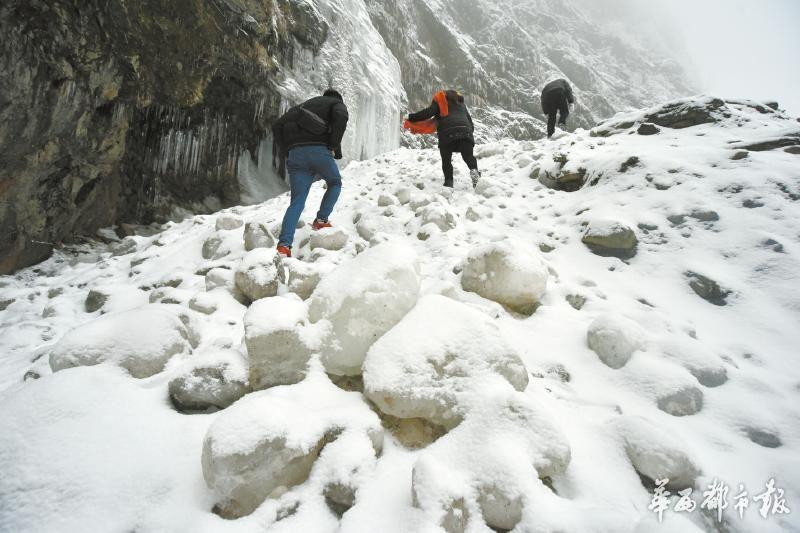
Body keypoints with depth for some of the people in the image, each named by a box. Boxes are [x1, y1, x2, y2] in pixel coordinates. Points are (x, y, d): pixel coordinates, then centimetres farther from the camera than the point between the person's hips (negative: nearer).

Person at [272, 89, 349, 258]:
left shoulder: (303, 105, 34)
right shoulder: (337, 103, 19)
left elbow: (277, 126, 22)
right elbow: (341, 117, -8)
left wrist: (287, 151, 18)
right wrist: (333, 146, -4)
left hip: (296, 153, 4)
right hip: (319, 150, -4)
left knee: (297, 201, 2)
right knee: (335, 183, 24)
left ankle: (284, 244, -12)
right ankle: (321, 220, 11)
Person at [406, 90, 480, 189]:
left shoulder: (439, 99, 22)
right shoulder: (462, 104, 37)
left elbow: (428, 113, 4)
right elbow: (470, 122, 30)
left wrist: (411, 119, 8)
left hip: (447, 133, -3)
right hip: (465, 132, 3)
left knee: (446, 160, 8)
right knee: (468, 156, 7)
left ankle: (448, 181, -8)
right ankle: (474, 170, -23)